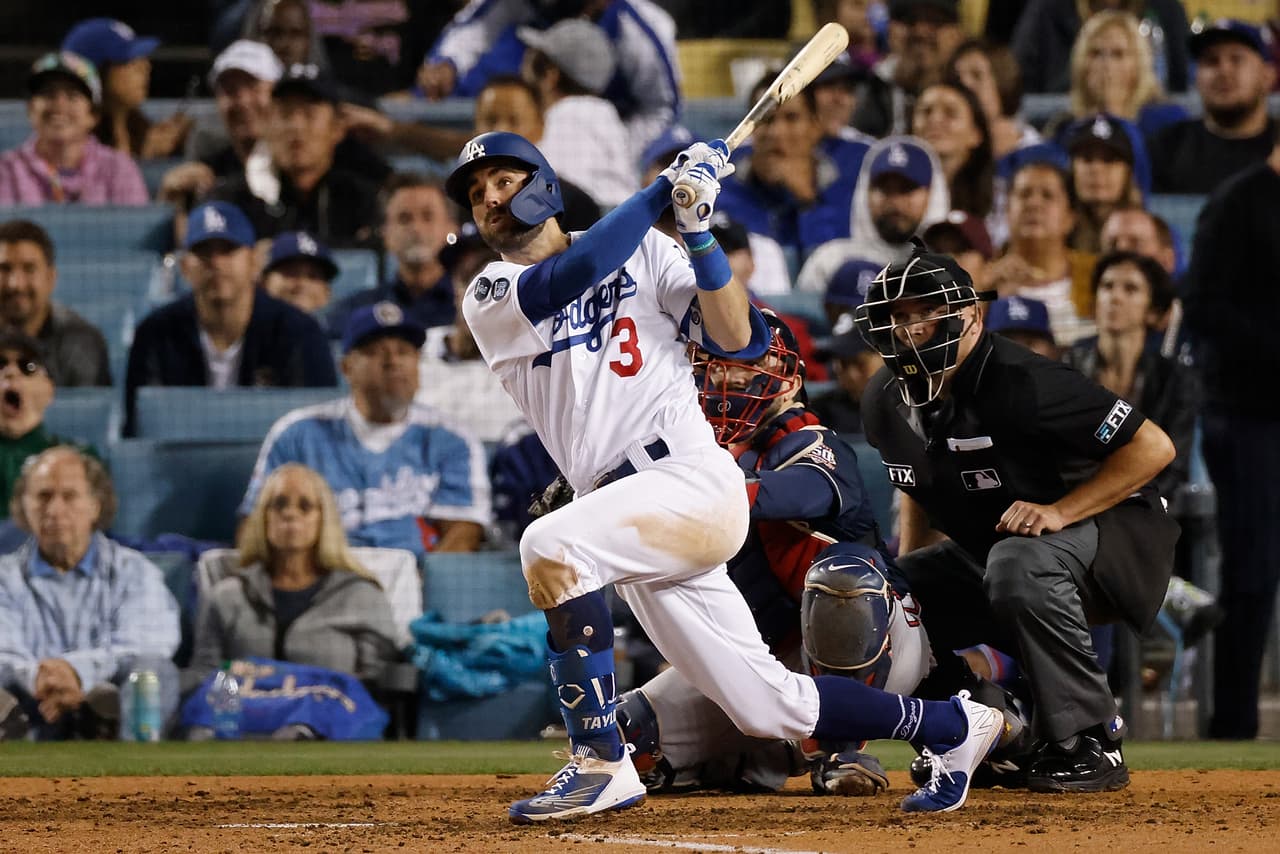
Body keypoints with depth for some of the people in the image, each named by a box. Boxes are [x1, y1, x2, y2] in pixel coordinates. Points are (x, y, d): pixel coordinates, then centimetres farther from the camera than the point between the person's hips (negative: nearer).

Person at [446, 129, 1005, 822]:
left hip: (695, 480, -4)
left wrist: (697, 235, -12)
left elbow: (740, 340, -2)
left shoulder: (643, 250, 7)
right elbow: (573, 275, -11)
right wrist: (663, 188, -10)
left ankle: (600, 763, -26)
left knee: (550, 547, -31)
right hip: (630, 518, 4)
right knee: (769, 706, 6)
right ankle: (955, 726, 23)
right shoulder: (488, 299, 10)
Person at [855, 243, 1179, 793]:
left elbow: (1153, 447, -26)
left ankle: (1091, 744, -27)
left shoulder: (1019, 383, -27)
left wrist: (1059, 511, -33)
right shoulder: (887, 402, -3)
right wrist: (906, 579, 2)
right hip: (983, 551, 8)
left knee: (1019, 562, -39)